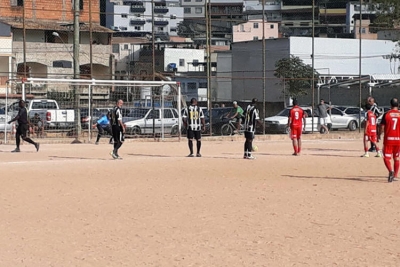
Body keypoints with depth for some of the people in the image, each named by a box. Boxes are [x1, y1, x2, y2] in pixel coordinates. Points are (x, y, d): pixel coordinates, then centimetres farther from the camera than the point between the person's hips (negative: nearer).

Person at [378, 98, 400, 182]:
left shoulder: (386, 114, -5)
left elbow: (381, 127, -3)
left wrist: (379, 136, 11)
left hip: (388, 139, -2)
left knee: (386, 158, 1)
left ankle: (391, 171, -25)